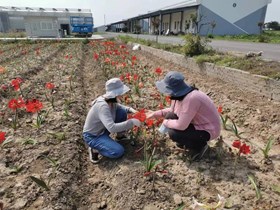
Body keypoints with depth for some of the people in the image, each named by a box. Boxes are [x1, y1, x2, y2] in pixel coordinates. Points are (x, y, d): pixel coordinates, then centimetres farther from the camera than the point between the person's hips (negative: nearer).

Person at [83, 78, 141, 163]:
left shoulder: (111, 100, -11)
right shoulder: (102, 106, -35)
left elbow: (119, 107, 12)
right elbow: (112, 128, -43)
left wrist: (131, 109, -9)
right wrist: (131, 122, -35)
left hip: (103, 129, 8)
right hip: (92, 136, -8)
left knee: (122, 112, -7)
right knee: (119, 151, -21)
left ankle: (120, 136, 14)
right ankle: (94, 149, 0)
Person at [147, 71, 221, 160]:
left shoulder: (191, 99, -35)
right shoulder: (181, 93, -8)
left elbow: (181, 125, -32)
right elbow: (173, 110, 11)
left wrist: (166, 122, -13)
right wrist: (156, 113, 5)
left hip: (208, 130, -8)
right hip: (198, 123, 8)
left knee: (173, 133, -21)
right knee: (170, 116, -1)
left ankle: (200, 146, 3)